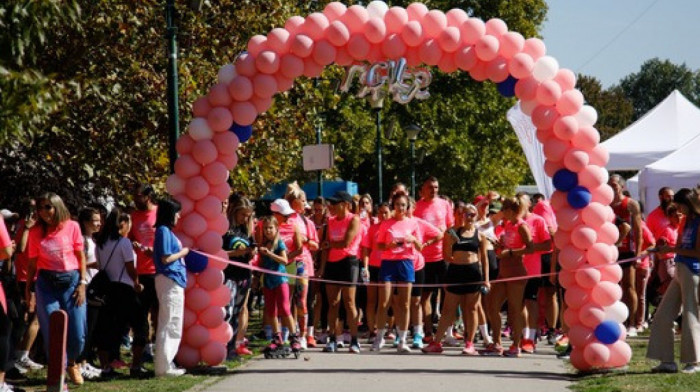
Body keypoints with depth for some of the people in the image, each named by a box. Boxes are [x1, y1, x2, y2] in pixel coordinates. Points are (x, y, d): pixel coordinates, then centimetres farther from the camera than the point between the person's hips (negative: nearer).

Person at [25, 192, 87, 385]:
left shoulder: (72, 226, -2)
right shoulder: (36, 232, 2)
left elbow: (81, 256, 2)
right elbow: (32, 261, 6)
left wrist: (82, 283, -3)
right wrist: (28, 288, 4)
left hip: (71, 280, 0)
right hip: (46, 282, 0)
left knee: (77, 332, 1)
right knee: (52, 332, -2)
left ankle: (72, 363, 30)